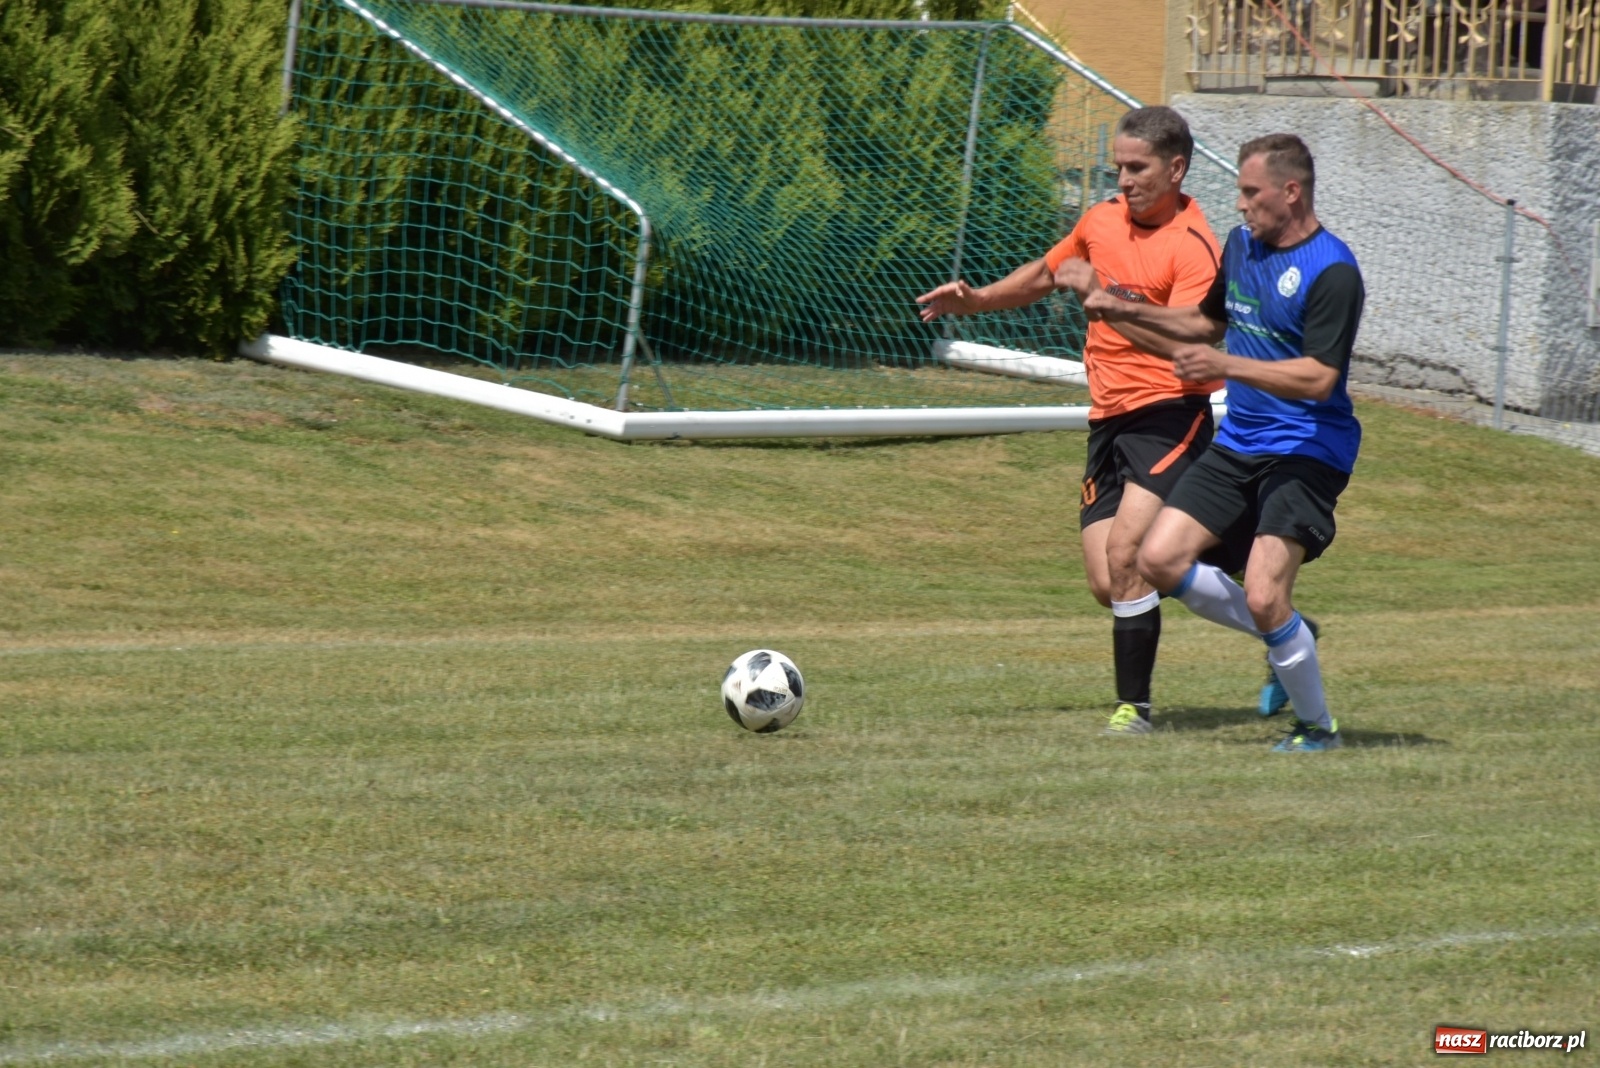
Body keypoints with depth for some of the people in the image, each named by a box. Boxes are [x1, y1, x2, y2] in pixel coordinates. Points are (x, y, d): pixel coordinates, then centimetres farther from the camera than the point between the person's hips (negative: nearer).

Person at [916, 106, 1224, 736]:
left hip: (1168, 415, -7)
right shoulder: (1102, 220, 10)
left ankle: (1135, 706, -7)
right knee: (1106, 586, 1)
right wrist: (974, 300, 17)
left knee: (1125, 553, -21)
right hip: (1108, 417, 7)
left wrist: (1101, 292, -28)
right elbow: (1044, 276, 30)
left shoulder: (1193, 248, -13)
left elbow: (1180, 344, -27)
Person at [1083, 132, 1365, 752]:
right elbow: (1210, 322, 28)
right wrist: (1131, 313, 15)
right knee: (1159, 560, -4)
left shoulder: (1332, 272, -16)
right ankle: (1284, 638, 16)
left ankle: (1318, 727, 4)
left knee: (1264, 597, -18)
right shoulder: (1241, 244, 9)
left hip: (1306, 452, -8)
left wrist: (1226, 366, -30)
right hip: (1237, 445, 8)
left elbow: (1318, 378, -23)